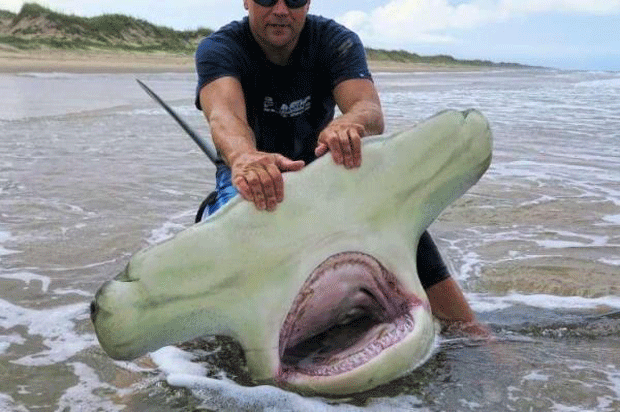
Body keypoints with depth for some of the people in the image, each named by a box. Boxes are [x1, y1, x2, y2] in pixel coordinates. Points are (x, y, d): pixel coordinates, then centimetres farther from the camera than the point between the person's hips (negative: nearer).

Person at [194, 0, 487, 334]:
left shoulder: (336, 41, -11)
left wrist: (349, 123, -58)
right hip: (250, 182, -1)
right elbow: (224, 113, -40)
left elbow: (370, 111, -31)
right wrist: (244, 158, -65)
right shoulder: (218, 49, -16)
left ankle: (472, 334, -15)